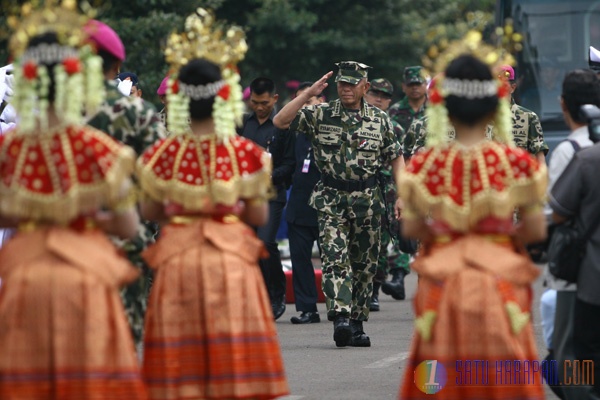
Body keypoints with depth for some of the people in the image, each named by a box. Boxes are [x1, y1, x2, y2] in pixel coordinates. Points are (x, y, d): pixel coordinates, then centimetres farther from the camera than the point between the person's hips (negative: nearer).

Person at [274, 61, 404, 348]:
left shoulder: (380, 120, 5)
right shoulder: (320, 115, 1)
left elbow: (396, 158, 10)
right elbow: (280, 121, -8)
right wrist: (308, 94, -15)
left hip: (367, 202, 2)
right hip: (330, 201, -2)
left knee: (365, 266, 6)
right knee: (335, 259, -17)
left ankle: (357, 324, 16)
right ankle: (341, 318, -27)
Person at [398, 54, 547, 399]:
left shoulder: (426, 164, -3)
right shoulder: (515, 161, -7)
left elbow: (411, 228, -1)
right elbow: (536, 229, -5)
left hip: (443, 287, 1)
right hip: (500, 282, -1)